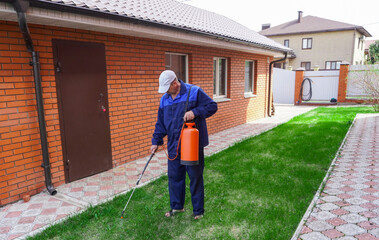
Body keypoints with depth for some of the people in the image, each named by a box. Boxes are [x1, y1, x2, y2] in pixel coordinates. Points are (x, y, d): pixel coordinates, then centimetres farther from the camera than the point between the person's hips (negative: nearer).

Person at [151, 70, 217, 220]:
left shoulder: (194, 92, -9)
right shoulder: (164, 99, 8)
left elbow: (212, 106, -9)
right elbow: (160, 123, 15)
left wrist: (195, 112, -23)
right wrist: (156, 141, 11)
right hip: (174, 147, 5)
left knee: (196, 178, 7)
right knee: (174, 177, 14)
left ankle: (198, 210, 23)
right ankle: (176, 206, 34)